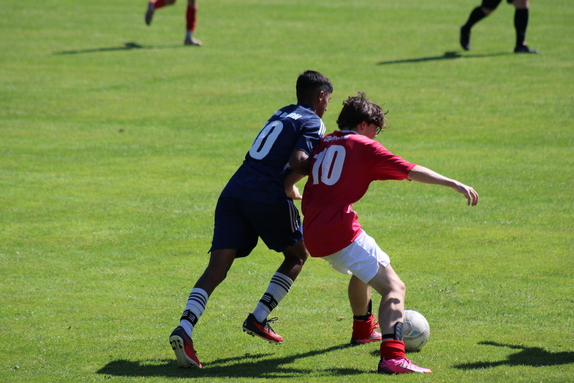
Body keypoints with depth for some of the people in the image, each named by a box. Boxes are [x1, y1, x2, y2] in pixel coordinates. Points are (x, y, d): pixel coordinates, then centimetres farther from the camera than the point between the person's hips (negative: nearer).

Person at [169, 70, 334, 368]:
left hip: (234, 193, 6)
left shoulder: (282, 115, 26)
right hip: (269, 197, -6)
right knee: (298, 254, 19)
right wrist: (288, 186, 0)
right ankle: (258, 319, 10)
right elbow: (299, 161, -14)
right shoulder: (312, 123, 2)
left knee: (217, 266, -3)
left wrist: (289, 190, 25)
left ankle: (184, 329, -24)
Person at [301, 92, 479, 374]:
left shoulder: (323, 144, 19)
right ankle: (391, 356, -35)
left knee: (363, 271, 38)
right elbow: (410, 171, -9)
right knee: (393, 288, -13)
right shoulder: (363, 146, -1)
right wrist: (455, 184, -12)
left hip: (313, 235, 8)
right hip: (342, 232, -8)